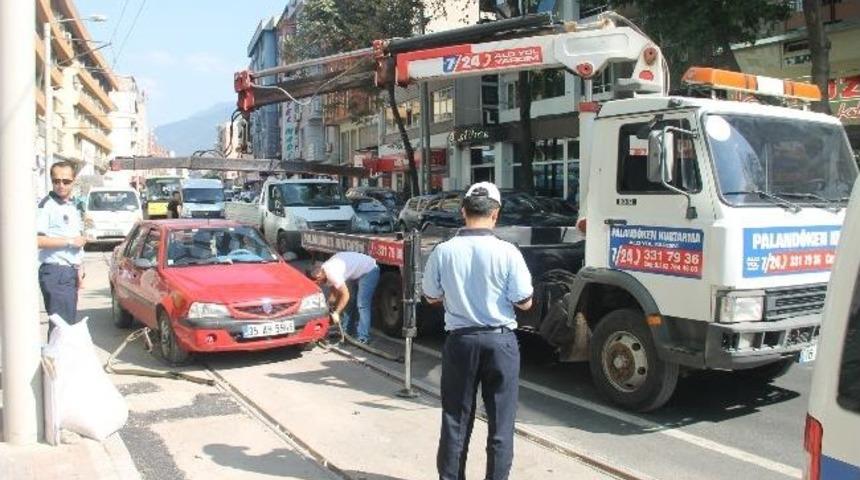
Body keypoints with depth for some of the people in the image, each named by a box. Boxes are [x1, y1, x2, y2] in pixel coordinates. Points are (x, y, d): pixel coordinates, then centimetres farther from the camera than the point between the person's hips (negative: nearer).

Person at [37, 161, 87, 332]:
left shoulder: (73, 206, 16)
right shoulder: (47, 205, -10)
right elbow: (36, 240, -21)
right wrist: (69, 241, -15)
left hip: (70, 271, 8)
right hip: (55, 272, -8)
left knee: (70, 322, 13)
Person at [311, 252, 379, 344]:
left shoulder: (332, 273, -28)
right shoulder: (326, 269, 2)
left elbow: (345, 295, -25)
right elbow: (335, 290, 14)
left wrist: (336, 313, -16)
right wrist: (332, 307, 9)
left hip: (369, 271, -10)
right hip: (360, 271, 11)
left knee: (362, 305, -14)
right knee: (349, 302, 13)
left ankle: (363, 338, -11)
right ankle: (345, 332, 22)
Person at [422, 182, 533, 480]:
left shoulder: (443, 251, -8)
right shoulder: (507, 252, -13)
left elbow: (431, 297, 4)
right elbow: (524, 302, -7)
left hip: (460, 340, 2)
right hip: (499, 340, -1)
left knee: (455, 419, 14)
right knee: (500, 421, 11)